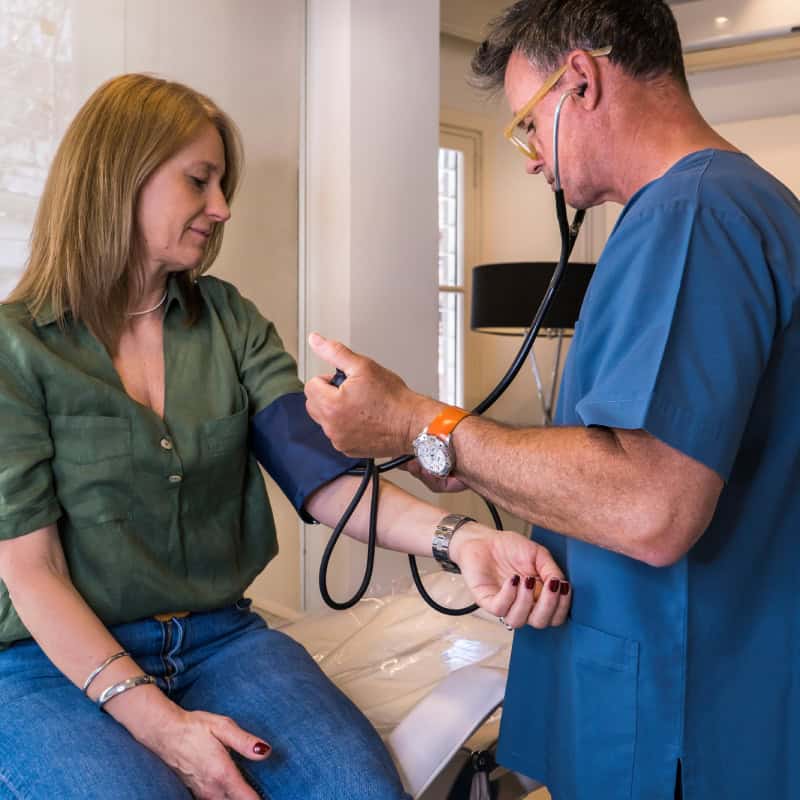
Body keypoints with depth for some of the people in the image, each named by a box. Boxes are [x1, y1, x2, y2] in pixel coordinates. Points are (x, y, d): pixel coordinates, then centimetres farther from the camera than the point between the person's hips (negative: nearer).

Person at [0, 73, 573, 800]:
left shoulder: (232, 323, 6)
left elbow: (320, 475, -7)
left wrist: (457, 537, -25)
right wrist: (156, 719, -20)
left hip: (219, 637, 3)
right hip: (60, 661, -3)